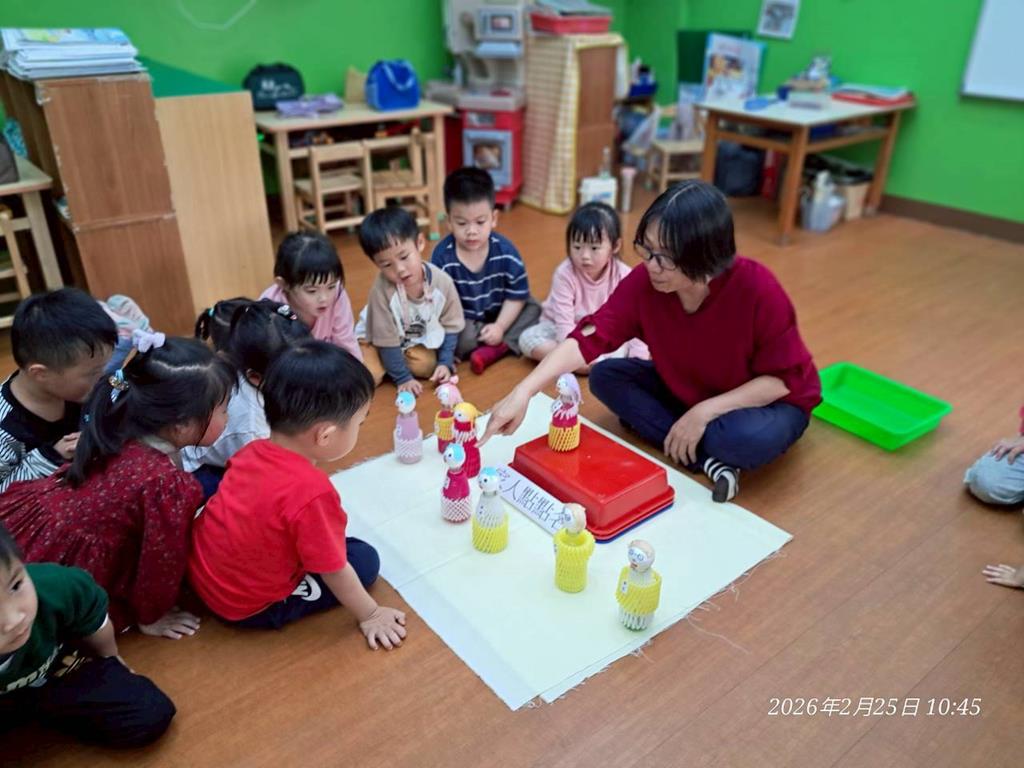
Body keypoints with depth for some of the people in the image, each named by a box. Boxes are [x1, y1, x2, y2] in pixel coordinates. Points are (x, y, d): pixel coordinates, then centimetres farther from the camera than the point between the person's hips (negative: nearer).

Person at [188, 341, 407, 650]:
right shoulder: (312, 492, -33)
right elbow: (334, 572, -22)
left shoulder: (253, 450, -11)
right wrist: (370, 615, -5)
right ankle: (271, 614, 1)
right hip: (248, 607, -7)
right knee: (365, 560, -1)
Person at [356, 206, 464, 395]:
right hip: (378, 340, -2)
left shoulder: (442, 282, -25)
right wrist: (403, 378, -20)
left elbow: (450, 326, -9)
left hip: (419, 340, 3)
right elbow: (386, 339, -23)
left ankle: (392, 362, 7)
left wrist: (445, 363, -16)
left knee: (426, 366, -22)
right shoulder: (382, 289, -34)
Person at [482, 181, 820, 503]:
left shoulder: (758, 289, -33)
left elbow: (783, 378, -23)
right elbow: (588, 338, -27)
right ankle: (707, 459, -18)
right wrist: (523, 392, -39)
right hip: (685, 390, 5)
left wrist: (706, 411, -29)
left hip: (765, 400, -5)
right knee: (605, 376, -13)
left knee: (750, 438, -39)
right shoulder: (643, 281, -22)